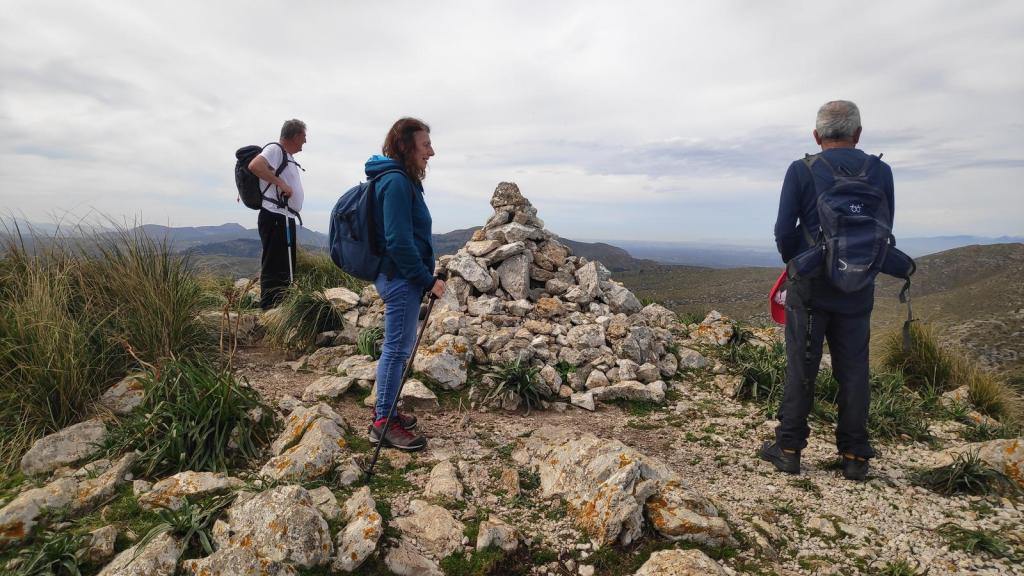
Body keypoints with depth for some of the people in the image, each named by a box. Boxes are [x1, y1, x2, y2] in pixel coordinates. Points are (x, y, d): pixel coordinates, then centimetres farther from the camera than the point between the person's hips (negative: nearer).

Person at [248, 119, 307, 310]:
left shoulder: (288, 156, 21)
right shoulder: (275, 149, -8)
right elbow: (254, 166, -23)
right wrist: (281, 184, -21)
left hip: (285, 219, 10)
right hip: (276, 217, -10)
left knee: (285, 266, 14)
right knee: (274, 267, -11)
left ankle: (278, 307, 22)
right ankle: (270, 310, -10)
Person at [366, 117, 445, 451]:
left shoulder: (400, 180, 14)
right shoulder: (396, 181, -16)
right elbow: (399, 242, -22)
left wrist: (425, 278, 16)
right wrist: (429, 280, -16)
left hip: (399, 276, 10)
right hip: (401, 278, -10)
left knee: (398, 347, 17)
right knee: (397, 348, -1)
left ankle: (384, 412, 29)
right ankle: (383, 422, 10)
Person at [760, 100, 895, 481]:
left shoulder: (801, 171, -6)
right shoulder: (881, 172, 3)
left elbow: (784, 232, -6)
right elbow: (885, 233, 7)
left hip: (810, 288, -2)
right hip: (858, 291, 3)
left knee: (800, 368, 5)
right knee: (854, 371, 11)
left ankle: (789, 448, 12)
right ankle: (854, 456, 18)